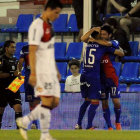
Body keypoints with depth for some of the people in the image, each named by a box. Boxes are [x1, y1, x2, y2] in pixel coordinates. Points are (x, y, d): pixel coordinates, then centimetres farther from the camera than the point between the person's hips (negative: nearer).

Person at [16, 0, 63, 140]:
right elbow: (32, 51, -17)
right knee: (47, 101, -10)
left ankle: (24, 121, 15)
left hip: (50, 71, 9)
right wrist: (33, 73, -23)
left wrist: (56, 70, 24)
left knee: (55, 102, 6)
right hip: (41, 71, -9)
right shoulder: (37, 26, -12)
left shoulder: (48, 25, 18)